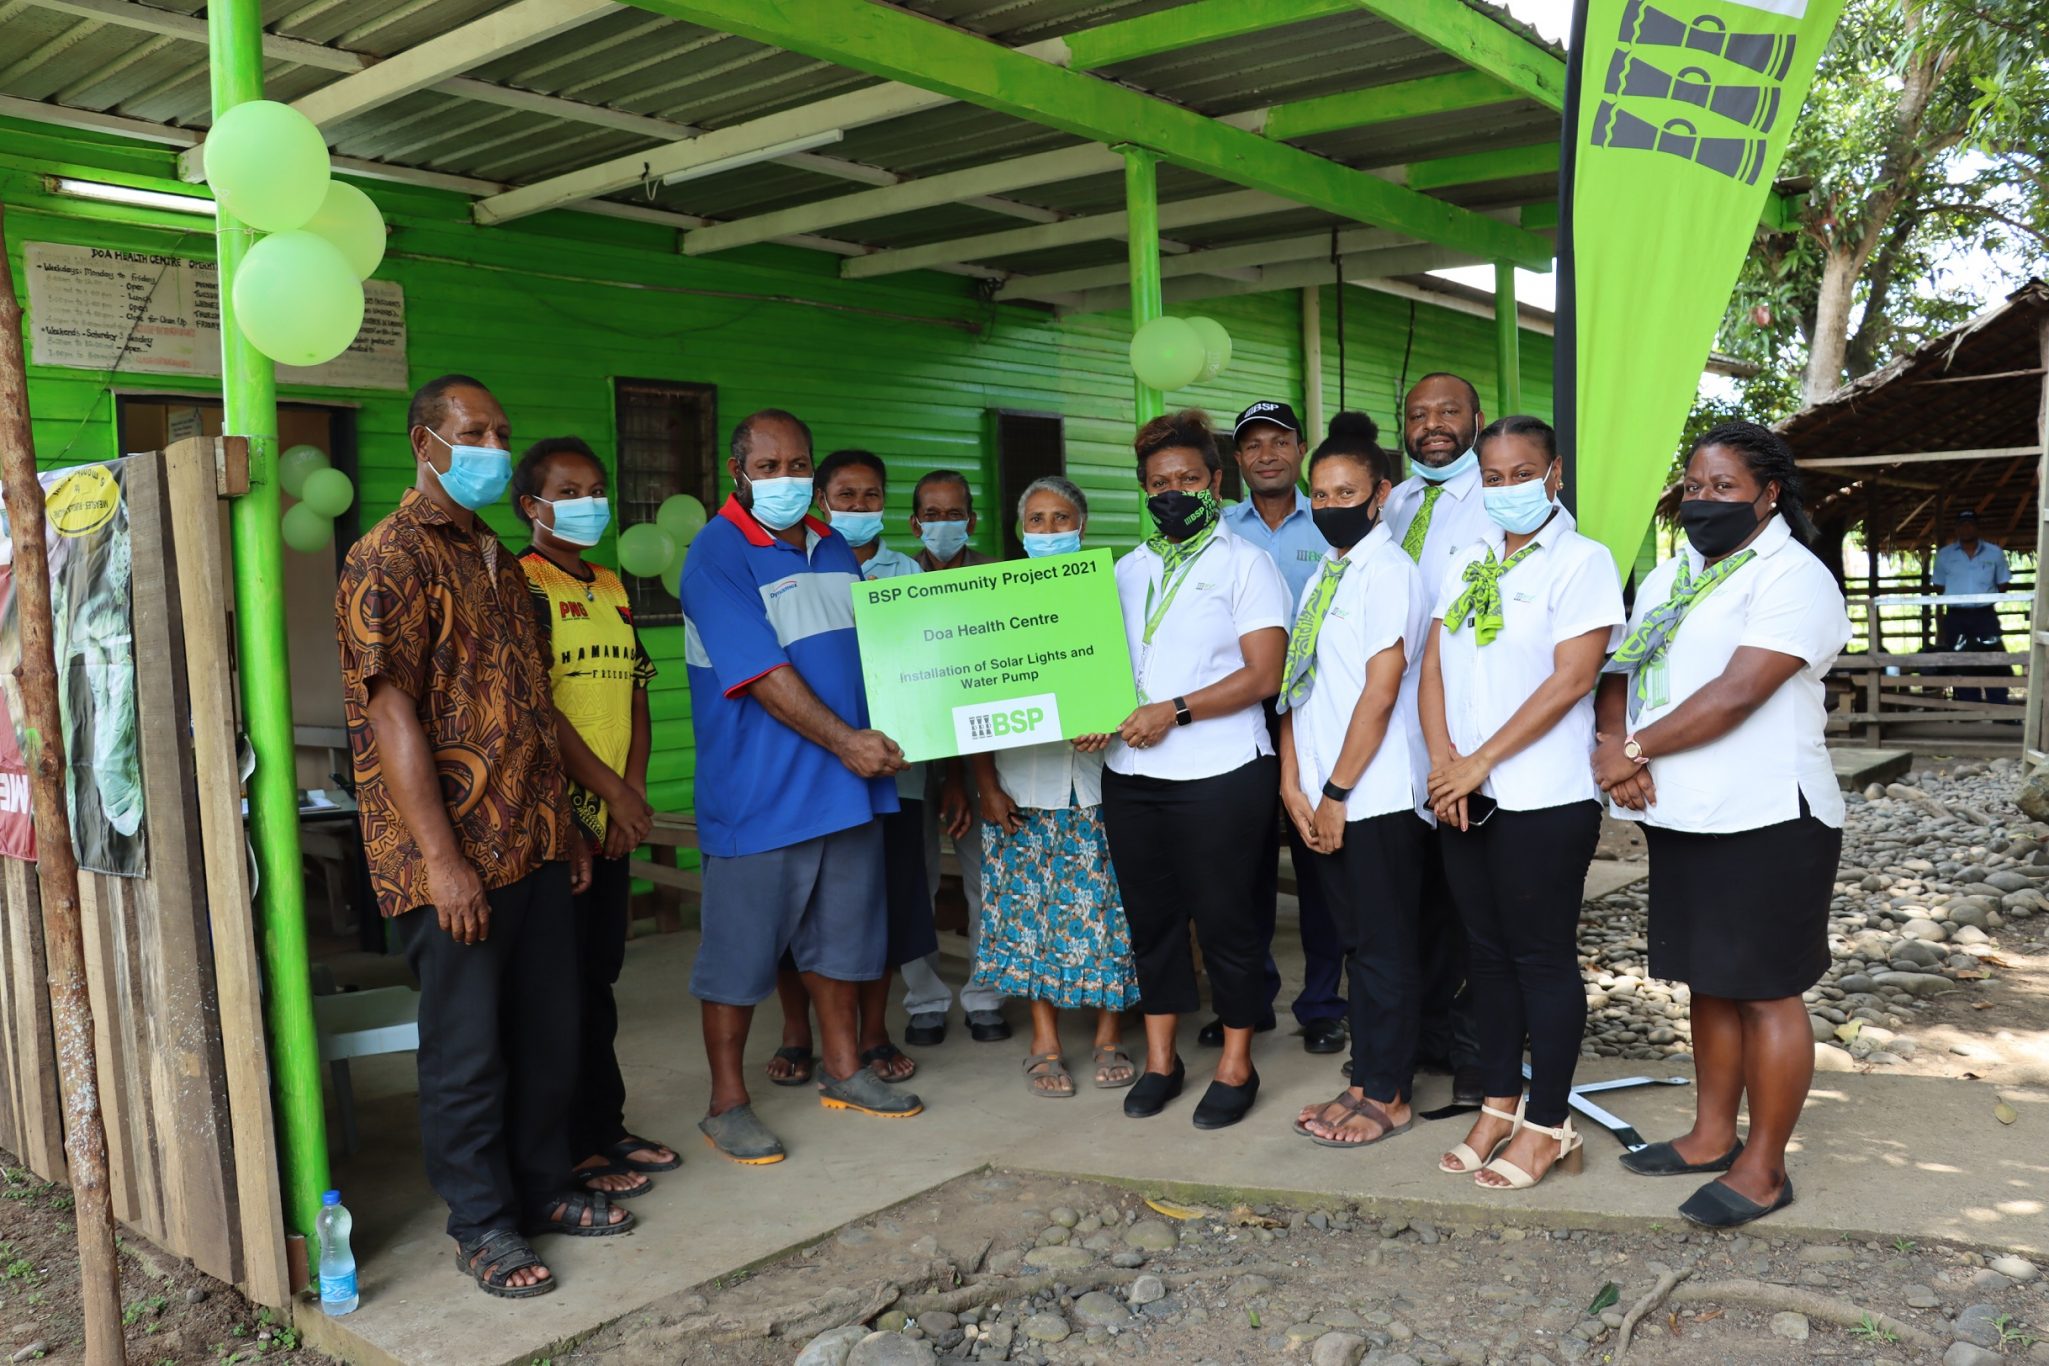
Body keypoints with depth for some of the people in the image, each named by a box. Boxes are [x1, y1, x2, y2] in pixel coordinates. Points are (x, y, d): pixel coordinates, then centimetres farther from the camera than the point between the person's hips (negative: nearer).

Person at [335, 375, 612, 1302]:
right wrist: (441, 858, -19)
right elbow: (390, 714, -16)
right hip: (453, 855, -8)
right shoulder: (389, 558, -9)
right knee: (468, 1045, 3)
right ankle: (483, 1225, 18)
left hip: (536, 844, 8)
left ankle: (541, 1187, 30)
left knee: (550, 1030, 14)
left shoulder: (498, 561, 17)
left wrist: (566, 825, 17)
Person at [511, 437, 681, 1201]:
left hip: (615, 820, 7)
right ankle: (571, 1148, 9)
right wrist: (609, 789, -15)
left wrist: (634, 790, 2)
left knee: (599, 976, 14)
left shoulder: (612, 590, 16)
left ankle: (605, 1127, 24)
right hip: (557, 816, -7)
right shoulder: (520, 584, -7)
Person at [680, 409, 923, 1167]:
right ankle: (727, 1102, 15)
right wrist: (844, 740, -20)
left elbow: (870, 648, 19)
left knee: (841, 934, 16)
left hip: (848, 787, 7)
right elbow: (763, 674, -19)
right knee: (742, 948, 3)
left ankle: (843, 1070, 31)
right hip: (758, 792, -7)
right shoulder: (717, 556, -12)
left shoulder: (832, 548, 12)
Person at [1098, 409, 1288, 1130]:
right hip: (1130, 773, 5)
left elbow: (1262, 675, -10)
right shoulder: (1126, 571, 15)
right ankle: (1159, 1060, 24)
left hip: (1220, 774, -5)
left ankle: (1235, 1065, 17)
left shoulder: (1245, 563, -1)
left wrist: (1175, 711, -18)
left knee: (1224, 919, 3)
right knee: (1151, 916, 12)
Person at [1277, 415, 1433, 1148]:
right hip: (1323, 802, 7)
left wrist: (1336, 793, -15)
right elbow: (1297, 686, 11)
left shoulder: (1387, 569, -10)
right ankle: (1364, 1081, 25)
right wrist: (1294, 785, 2)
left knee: (1385, 949, 3)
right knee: (1357, 943, 15)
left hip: (1378, 799, -7)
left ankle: (1388, 1097, 15)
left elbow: (1382, 689, -16)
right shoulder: (1320, 578, 13)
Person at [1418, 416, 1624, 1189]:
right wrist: (1442, 760, -6)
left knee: (1542, 957, 2)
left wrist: (1480, 761, -15)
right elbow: (1434, 668, 9)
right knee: (1487, 953, 13)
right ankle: (1499, 1106, 25)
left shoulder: (1582, 562, -6)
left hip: (1544, 800, -6)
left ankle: (1547, 1126, 14)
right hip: (1464, 798, 6)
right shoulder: (1467, 568, 14)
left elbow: (1570, 679, -15)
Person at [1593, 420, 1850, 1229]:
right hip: (1681, 820, 8)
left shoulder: (1793, 578, -10)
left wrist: (1635, 750, -15)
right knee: (1709, 983, 16)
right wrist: (1615, 745, -11)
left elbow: (1736, 694, -21)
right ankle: (1712, 1137, 28)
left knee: (1765, 993, 0)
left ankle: (1762, 1170, 10)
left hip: (1766, 823, -8)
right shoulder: (1669, 578, 15)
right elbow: (1621, 671, 9)